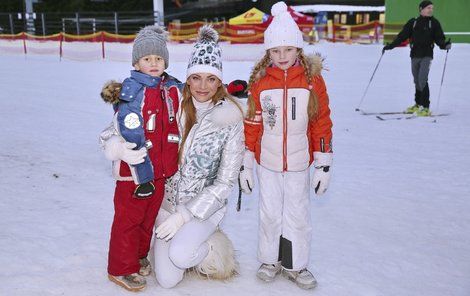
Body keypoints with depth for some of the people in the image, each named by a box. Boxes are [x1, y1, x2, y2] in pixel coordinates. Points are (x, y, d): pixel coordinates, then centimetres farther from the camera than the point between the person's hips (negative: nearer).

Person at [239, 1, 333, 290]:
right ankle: (270, 260, 33)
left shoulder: (313, 80, -6)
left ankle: (296, 265, 29)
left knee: (298, 215, 10)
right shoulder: (260, 82, -5)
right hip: (267, 163, 1)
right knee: (270, 214, 13)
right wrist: (245, 165, 2)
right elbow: (251, 125, 0)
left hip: (298, 163, 0)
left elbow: (322, 124, -2)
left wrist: (324, 165, -2)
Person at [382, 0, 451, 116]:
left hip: (426, 56, -3)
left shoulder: (434, 23, 3)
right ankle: (417, 104, 26)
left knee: (422, 80, -15)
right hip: (415, 55, 3)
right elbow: (402, 36, 9)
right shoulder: (413, 22, 8)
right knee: (417, 81, 11)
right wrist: (390, 46, 3)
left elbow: (439, 38, -1)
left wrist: (445, 45, -22)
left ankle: (425, 108, -12)